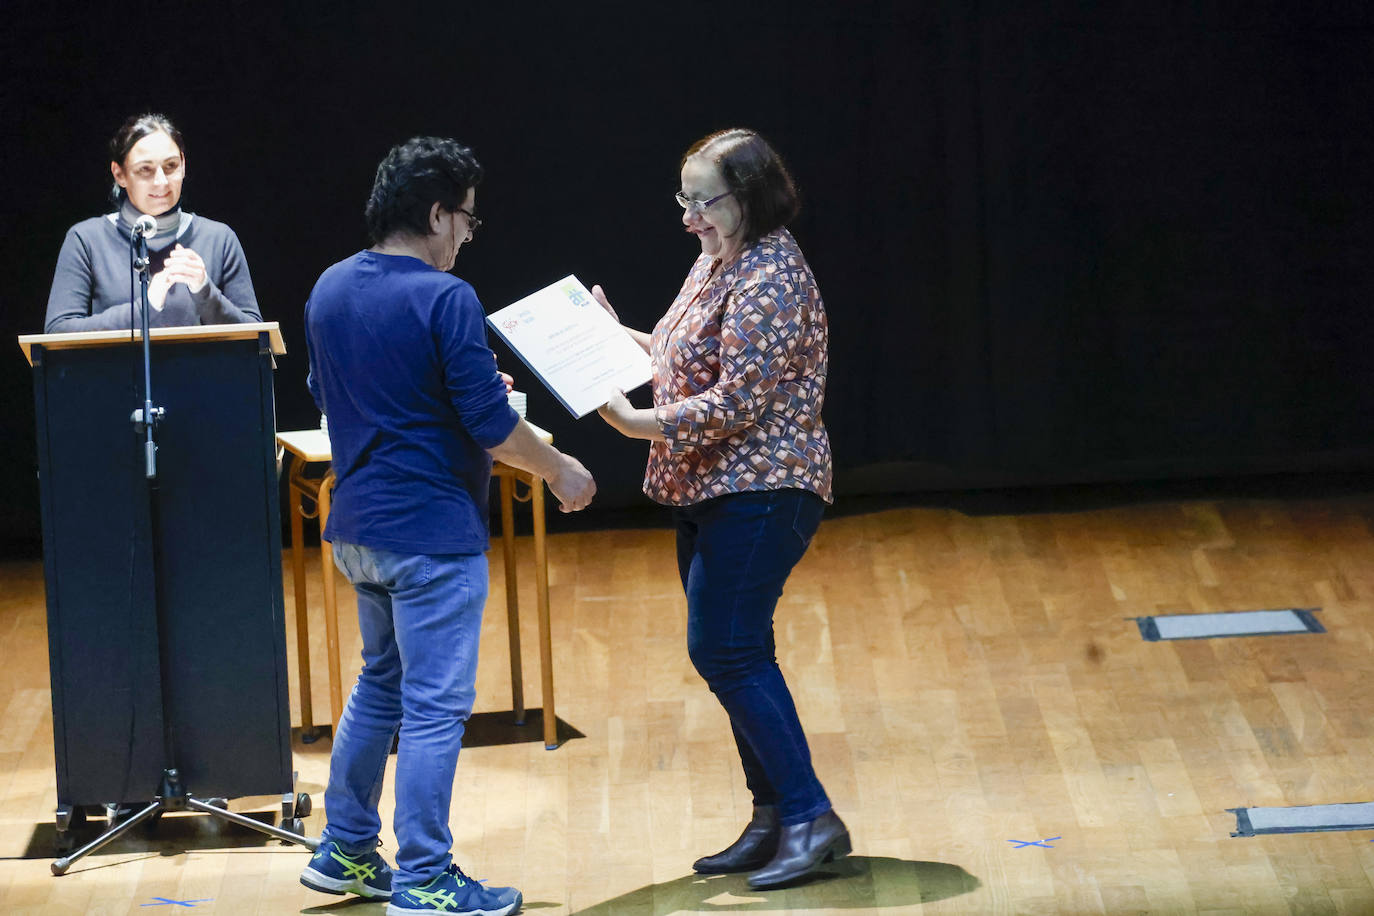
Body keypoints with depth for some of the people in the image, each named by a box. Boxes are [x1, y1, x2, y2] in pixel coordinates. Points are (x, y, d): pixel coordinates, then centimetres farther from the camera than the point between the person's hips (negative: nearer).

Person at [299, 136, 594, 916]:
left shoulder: (330, 290, 5)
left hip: (358, 524, 8)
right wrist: (560, 472, -1)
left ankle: (344, 851, 26)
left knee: (381, 684, 22)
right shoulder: (444, 299, -18)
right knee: (435, 705, -2)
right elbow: (492, 426, -17)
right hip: (431, 531, -8)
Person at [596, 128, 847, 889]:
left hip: (757, 492, -10)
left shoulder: (770, 279, -18)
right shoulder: (716, 262, 13)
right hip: (710, 492, 10)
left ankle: (809, 817, -10)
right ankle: (773, 818, 17)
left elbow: (738, 400, -23)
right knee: (736, 654, 11)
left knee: (724, 649, -13)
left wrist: (640, 423, -25)